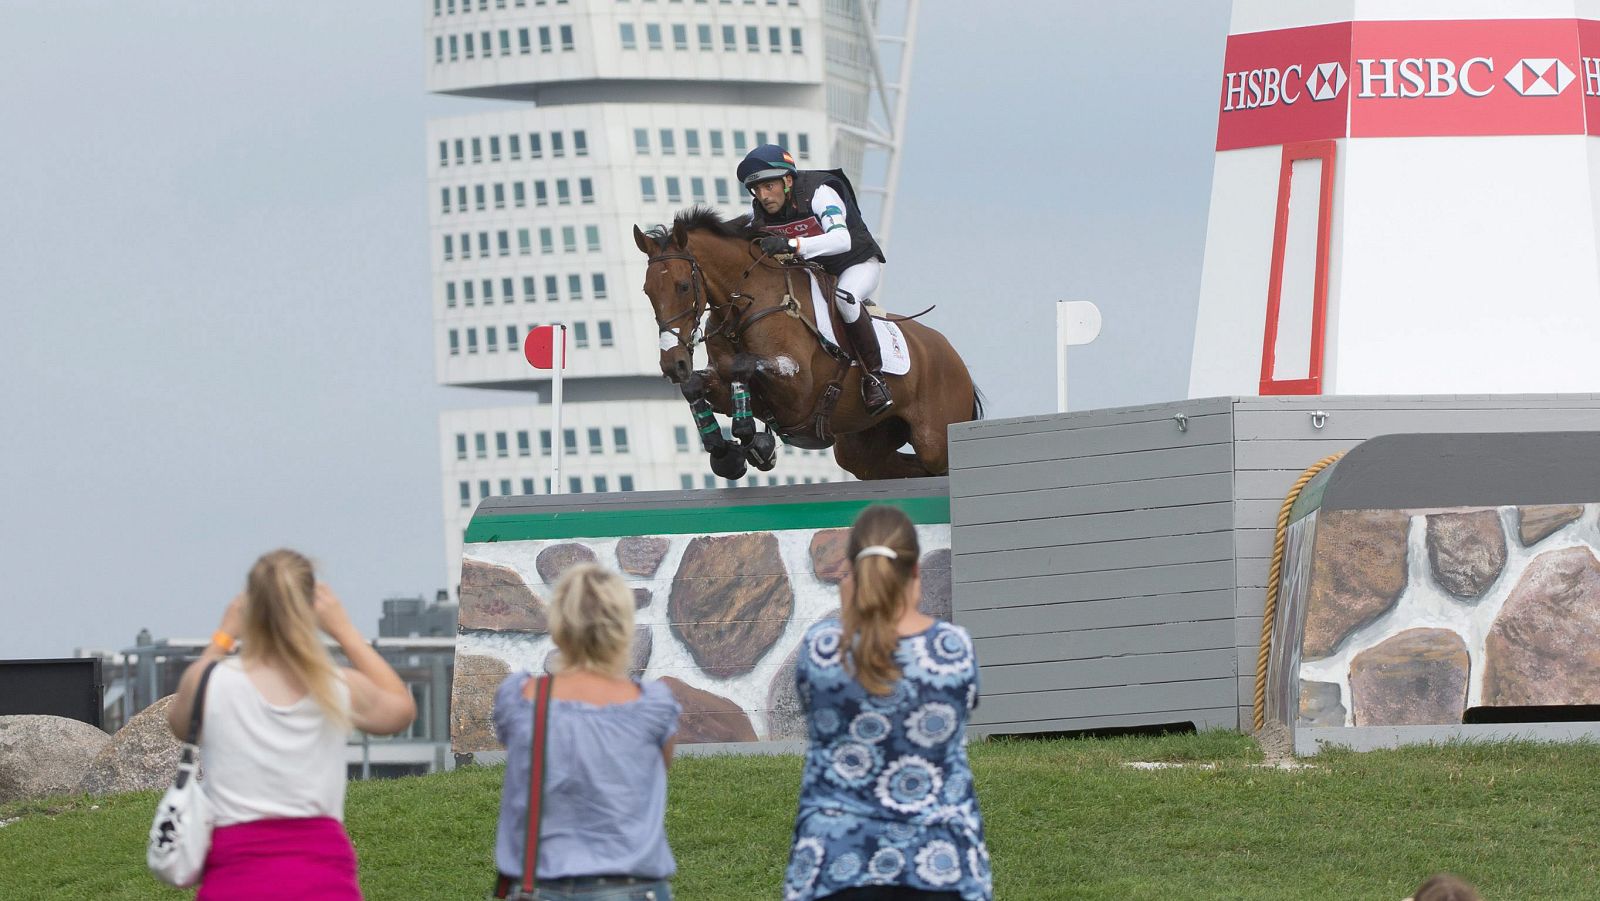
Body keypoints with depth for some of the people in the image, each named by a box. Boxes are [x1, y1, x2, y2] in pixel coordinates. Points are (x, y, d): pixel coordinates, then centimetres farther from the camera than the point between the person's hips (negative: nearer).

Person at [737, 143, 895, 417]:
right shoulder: (758, 212, -11)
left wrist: (791, 245, -60)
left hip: (858, 264, -7)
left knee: (844, 297, -38)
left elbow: (841, 239, -47)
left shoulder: (819, 193, -31)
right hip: (811, 271, 7)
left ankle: (874, 376, -30)